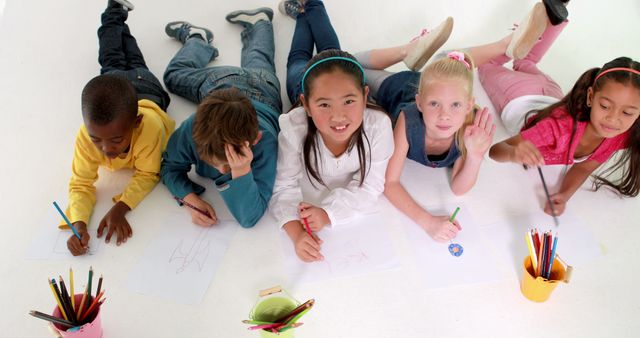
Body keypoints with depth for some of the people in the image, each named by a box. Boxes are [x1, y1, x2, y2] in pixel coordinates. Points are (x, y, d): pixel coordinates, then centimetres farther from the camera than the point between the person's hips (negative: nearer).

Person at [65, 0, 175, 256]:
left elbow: (147, 174, -40)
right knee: (111, 64, 35)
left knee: (136, 66, 35)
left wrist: (119, 208, -56)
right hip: (111, 84, 1)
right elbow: (81, 184, -39)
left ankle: (120, 21, 61)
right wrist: (79, 224, -59)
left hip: (146, 90, 0)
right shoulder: (86, 135, -48)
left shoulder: (150, 125, -55)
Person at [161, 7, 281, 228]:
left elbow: (249, 217, -49)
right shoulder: (192, 129, -47)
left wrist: (241, 171, -68)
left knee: (258, 64, 38)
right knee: (174, 75, 33)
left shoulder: (265, 143, -53)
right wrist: (190, 198, -47)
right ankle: (196, 38, 49)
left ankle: (259, 22, 56)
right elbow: (170, 166, -27)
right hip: (218, 82, 0)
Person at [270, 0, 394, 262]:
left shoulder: (378, 125, -49)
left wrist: (328, 213, -54)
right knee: (298, 60, 36)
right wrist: (297, 232, -60)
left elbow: (369, 188, -38)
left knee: (330, 49, 36)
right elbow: (284, 188, -41)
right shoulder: (294, 128, -50)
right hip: (305, 85, -1)